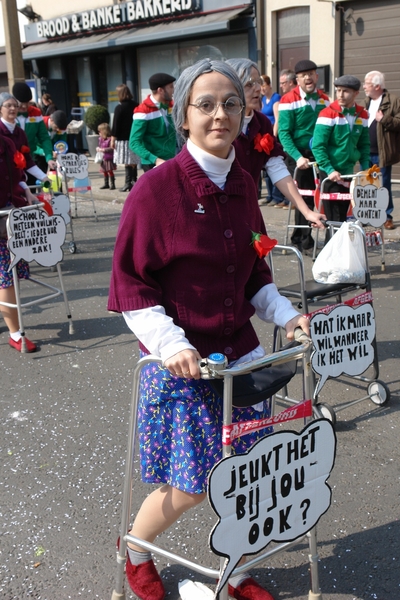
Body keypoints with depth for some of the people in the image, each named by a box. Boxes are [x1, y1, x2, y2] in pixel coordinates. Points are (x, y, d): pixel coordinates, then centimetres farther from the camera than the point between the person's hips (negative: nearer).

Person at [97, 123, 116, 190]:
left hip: (109, 158, -8)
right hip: (103, 159, 8)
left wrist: (103, 149, -22)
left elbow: (111, 148, -20)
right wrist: (98, 148, 1)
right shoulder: (101, 139, 10)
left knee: (110, 171, -3)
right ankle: (106, 184, 21)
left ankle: (112, 184, 3)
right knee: (104, 171, 12)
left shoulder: (110, 139, -15)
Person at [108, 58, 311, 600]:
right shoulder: (157, 187, -13)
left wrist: (286, 315, 2)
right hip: (181, 362, -5)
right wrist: (169, 343, -21)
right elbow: (129, 282, -11)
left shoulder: (243, 185, 5)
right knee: (190, 486, 4)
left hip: (240, 352, 6)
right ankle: (134, 550, 36)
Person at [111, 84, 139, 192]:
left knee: (127, 162, -5)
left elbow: (116, 125, -10)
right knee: (134, 161, 12)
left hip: (124, 138, -6)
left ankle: (128, 183, -5)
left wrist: (113, 139, -4)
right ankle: (134, 181, 19)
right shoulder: (136, 105, 6)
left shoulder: (119, 108, -10)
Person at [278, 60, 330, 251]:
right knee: (305, 196, -2)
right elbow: (284, 133, -13)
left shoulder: (324, 99, 9)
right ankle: (303, 238, 11)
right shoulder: (289, 100, -8)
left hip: (320, 154, 5)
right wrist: (298, 157, -24)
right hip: (300, 155, -5)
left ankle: (300, 236, 21)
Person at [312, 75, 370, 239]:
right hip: (330, 173, -5)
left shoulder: (362, 115, 5)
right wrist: (329, 170, -23)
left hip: (348, 173, 5)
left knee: (343, 216, 12)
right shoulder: (328, 114, -12)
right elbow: (317, 146, -15)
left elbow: (363, 145, 12)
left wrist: (365, 169, 1)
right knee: (334, 218, -5)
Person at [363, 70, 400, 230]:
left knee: (384, 186, 2)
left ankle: (387, 217, 13)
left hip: (381, 153, -6)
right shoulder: (366, 102, 14)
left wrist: (384, 119, -21)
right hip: (366, 152, 6)